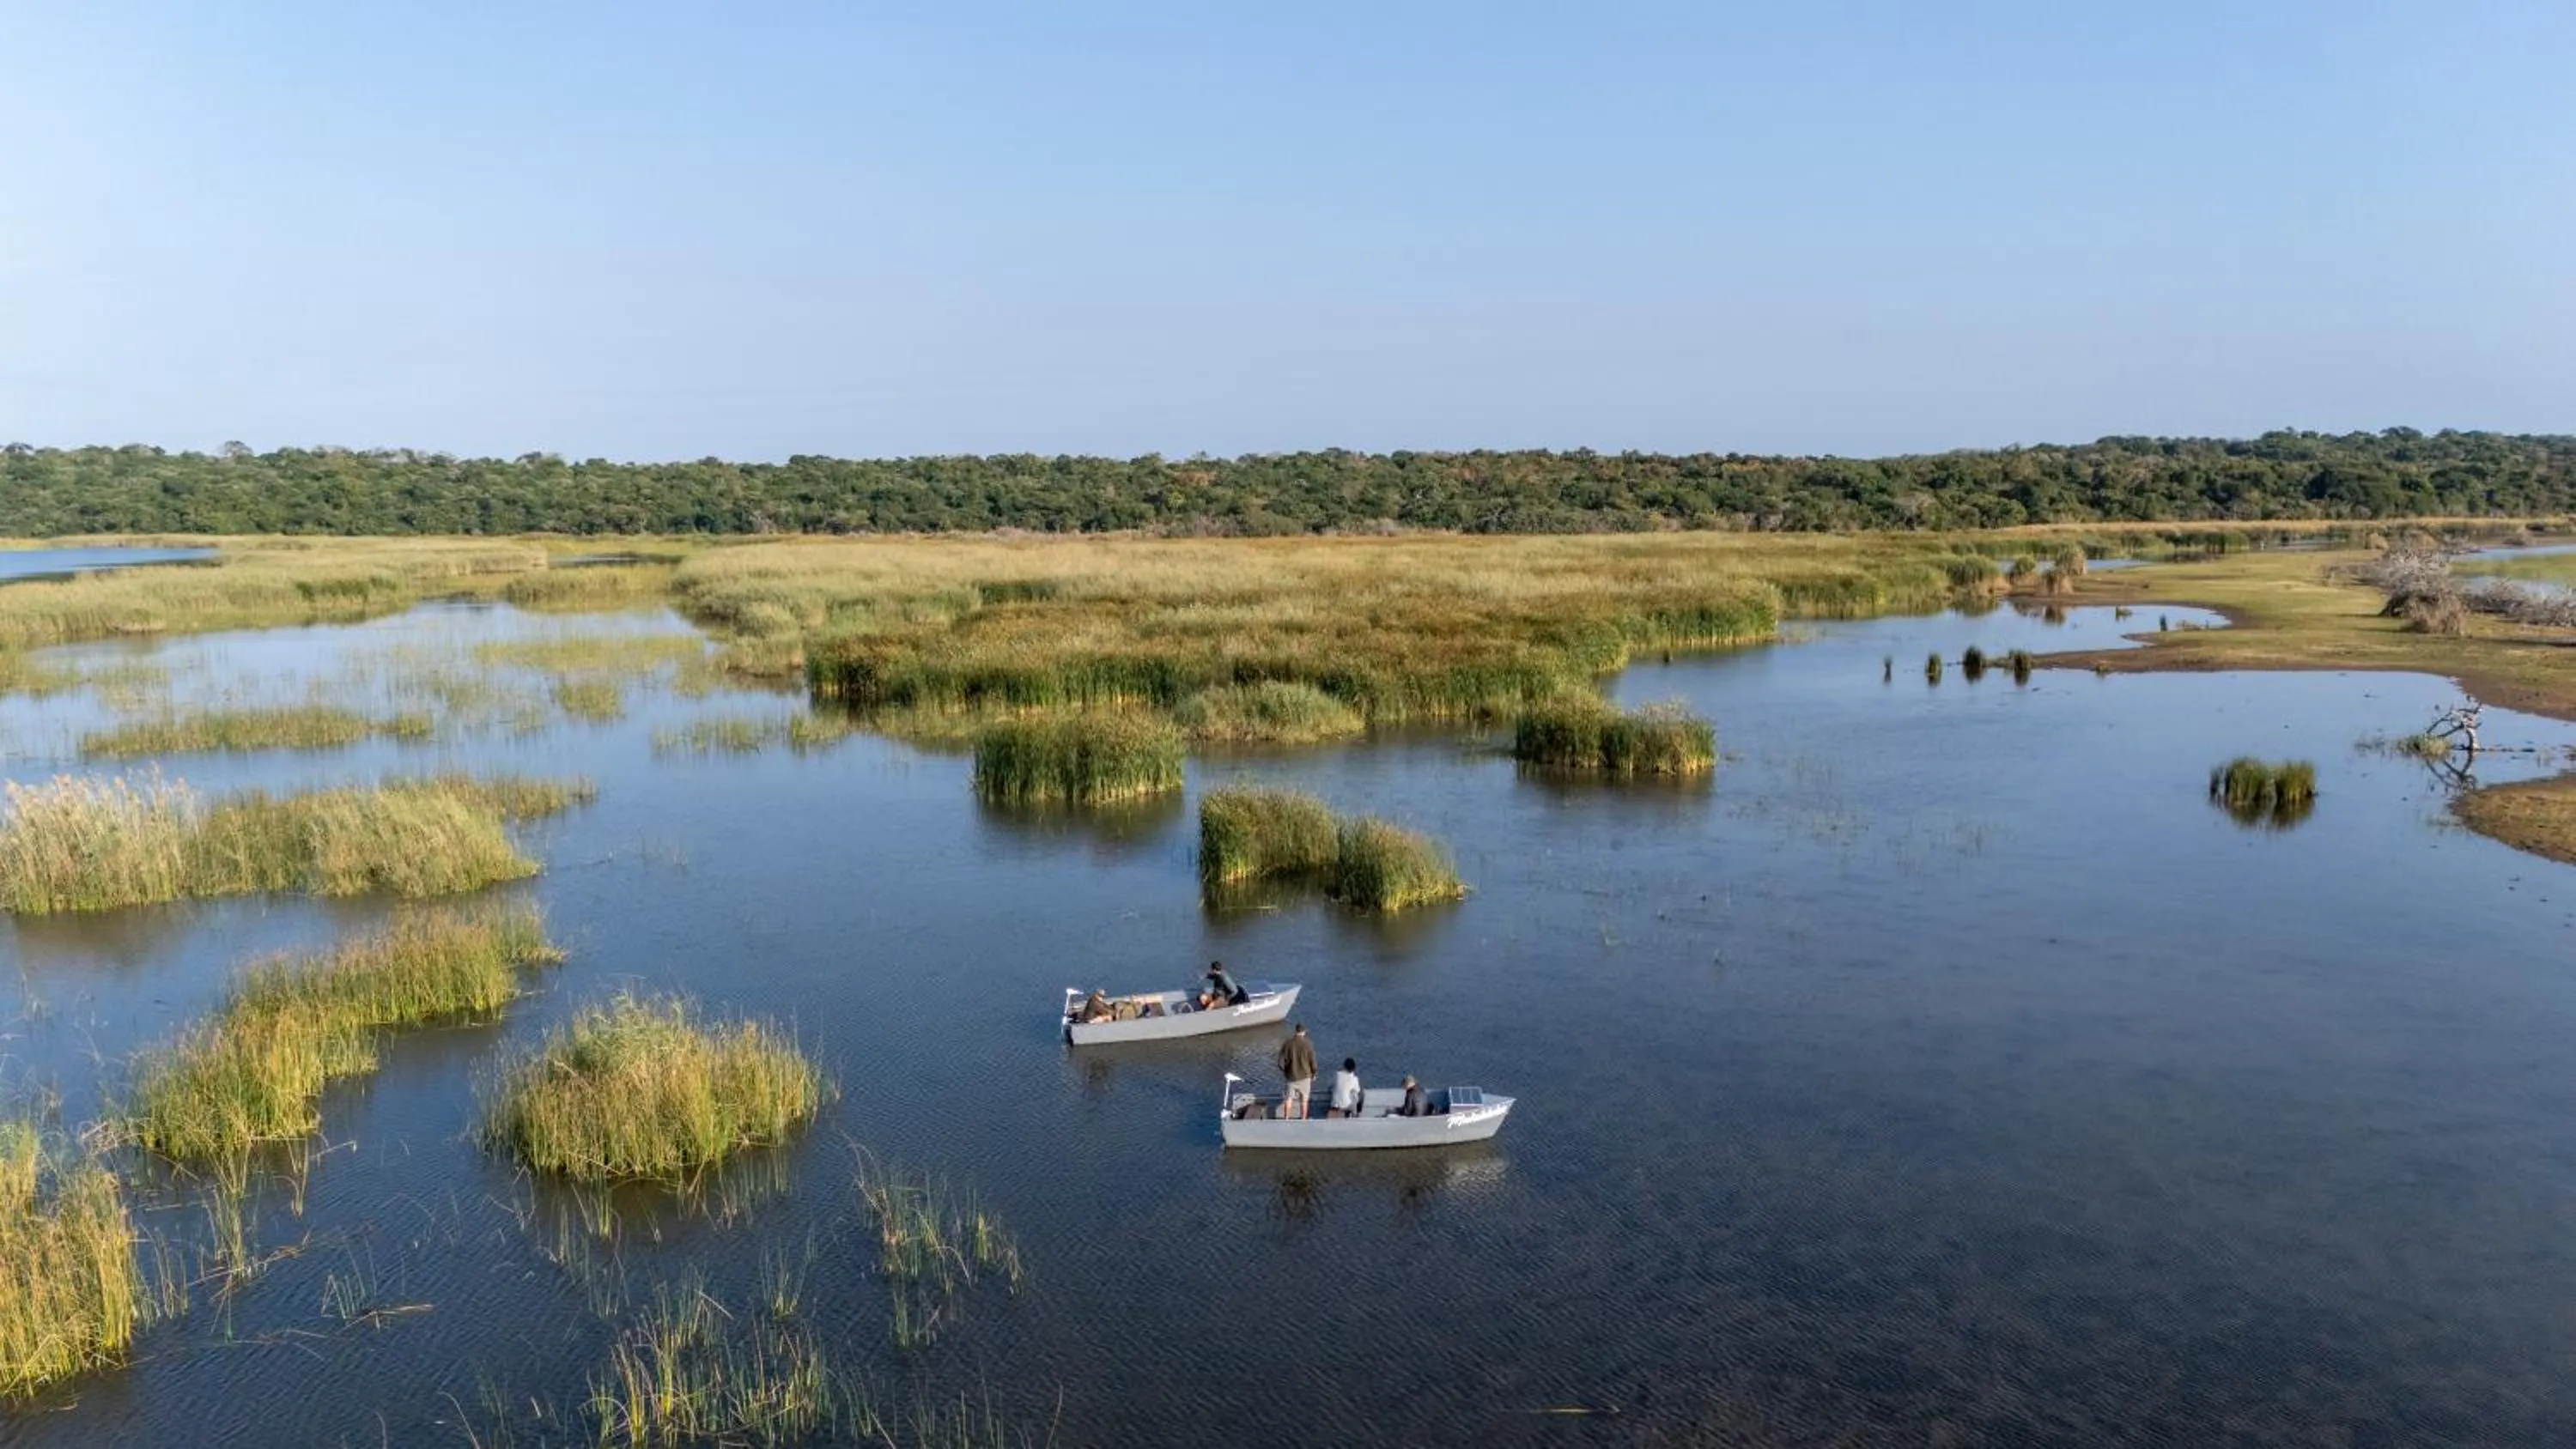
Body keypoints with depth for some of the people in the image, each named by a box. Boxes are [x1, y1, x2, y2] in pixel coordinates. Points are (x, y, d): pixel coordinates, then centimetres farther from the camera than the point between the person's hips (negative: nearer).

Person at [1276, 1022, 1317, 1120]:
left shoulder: (1287, 1043, -10)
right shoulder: (1308, 1044, -16)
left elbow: (1281, 1061, -6)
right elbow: (1312, 1061, -10)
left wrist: (1284, 1071, 13)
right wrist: (1314, 1074, 7)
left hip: (1291, 1075, 2)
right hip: (1304, 1075, -2)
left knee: (1289, 1098, 16)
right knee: (1304, 1099, 13)